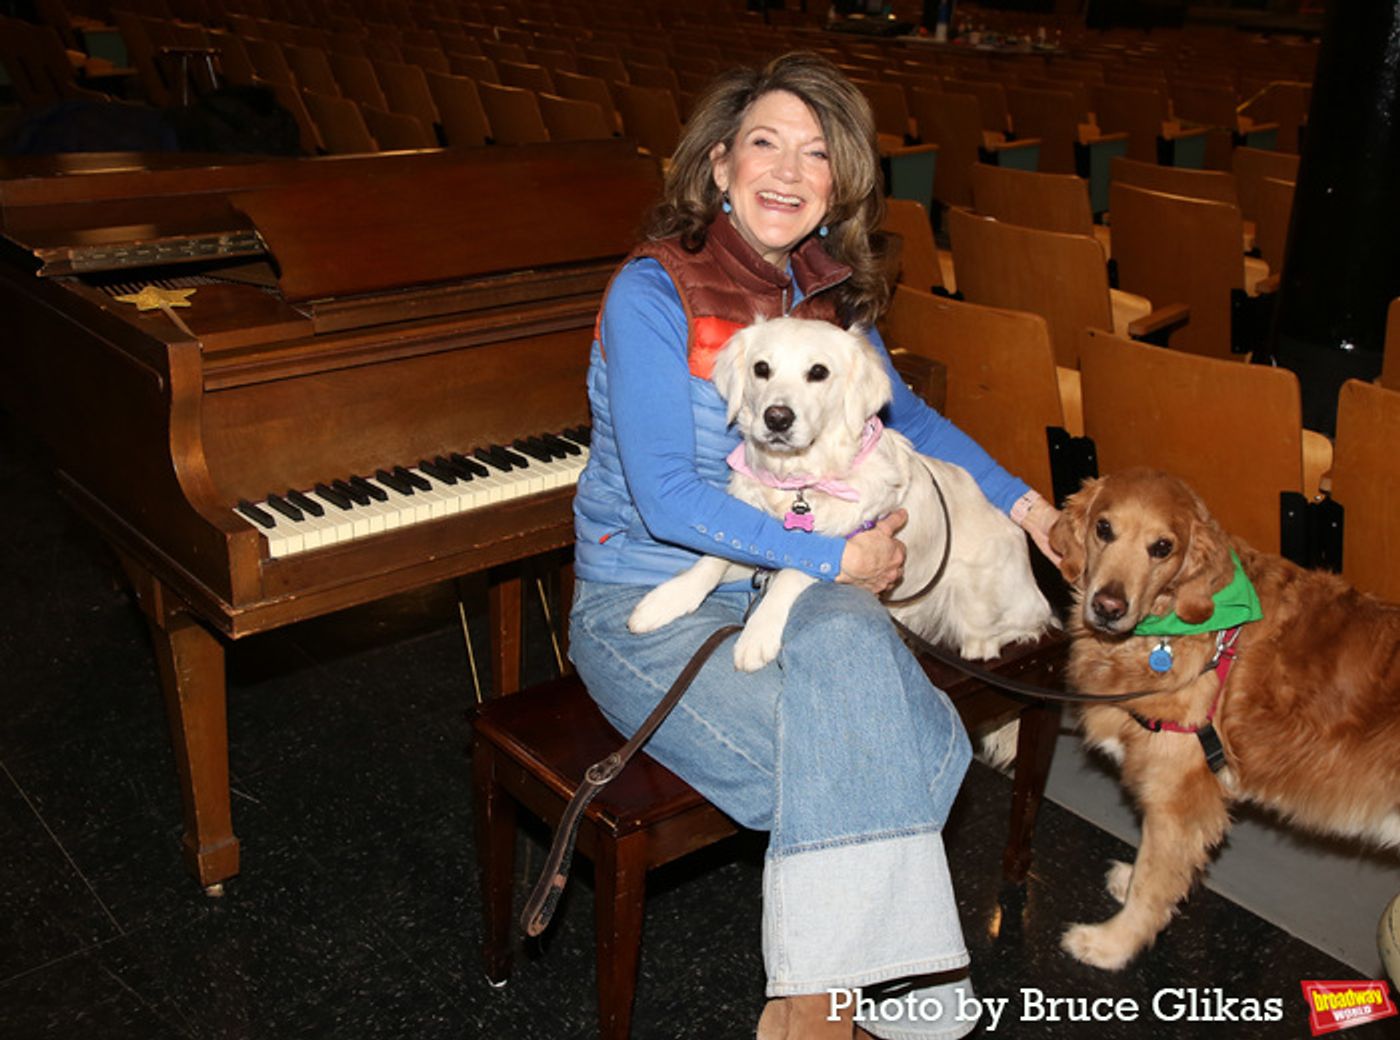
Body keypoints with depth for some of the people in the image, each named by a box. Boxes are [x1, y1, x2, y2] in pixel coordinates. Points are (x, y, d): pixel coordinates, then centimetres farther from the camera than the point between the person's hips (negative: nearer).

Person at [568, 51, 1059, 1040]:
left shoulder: (829, 295, 5)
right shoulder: (653, 295, -14)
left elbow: (904, 414, 25)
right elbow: (666, 500, -20)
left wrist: (1027, 504, 23)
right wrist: (840, 559, -18)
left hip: (788, 584, 5)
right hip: (650, 604, -5)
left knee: (848, 640, -29)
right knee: (846, 759, -25)